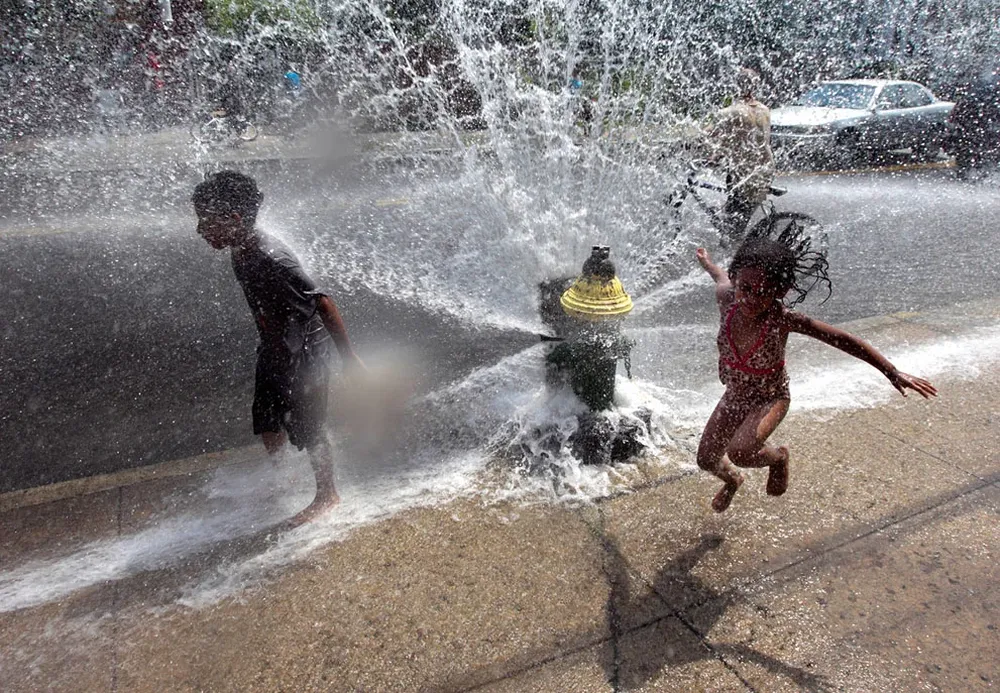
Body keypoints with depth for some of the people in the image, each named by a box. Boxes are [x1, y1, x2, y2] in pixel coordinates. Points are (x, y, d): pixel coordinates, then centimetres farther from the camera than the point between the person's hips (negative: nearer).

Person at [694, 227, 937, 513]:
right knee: (706, 459, 14)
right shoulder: (727, 299, -21)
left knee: (740, 452, -30)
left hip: (770, 400, -4)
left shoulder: (782, 319, -30)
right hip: (734, 396, 5)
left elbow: (845, 341, -23)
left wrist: (894, 373, -21)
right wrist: (707, 262, 26)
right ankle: (732, 480, 52)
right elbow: (721, 277, 4)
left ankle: (778, 457, 7)